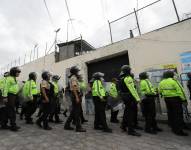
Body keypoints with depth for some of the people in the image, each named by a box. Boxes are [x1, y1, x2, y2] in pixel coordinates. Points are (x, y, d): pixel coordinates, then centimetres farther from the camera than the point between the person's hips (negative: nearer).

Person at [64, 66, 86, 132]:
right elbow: (74, 88, -22)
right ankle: (78, 127, 4)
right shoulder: (74, 78, -12)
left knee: (73, 111, 14)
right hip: (75, 95, -10)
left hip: (74, 95, 10)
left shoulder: (74, 78, 20)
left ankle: (67, 125, 22)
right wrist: (77, 97, -25)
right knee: (77, 112, -4)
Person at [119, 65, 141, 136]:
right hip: (130, 97, -10)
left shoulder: (121, 79, 13)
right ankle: (131, 130, 7)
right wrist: (137, 98, -22)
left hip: (124, 97, 10)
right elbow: (132, 89, -23)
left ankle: (123, 125, 34)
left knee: (127, 111, 21)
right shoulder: (128, 78, -17)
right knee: (131, 113, -2)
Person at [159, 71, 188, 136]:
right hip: (175, 99, -6)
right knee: (178, 114, 2)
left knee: (170, 113, 16)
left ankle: (173, 128, 27)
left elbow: (160, 91, 9)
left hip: (167, 99, 6)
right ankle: (178, 130, 5)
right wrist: (184, 99, -7)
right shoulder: (174, 81, -14)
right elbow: (180, 91, -14)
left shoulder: (161, 82, 4)